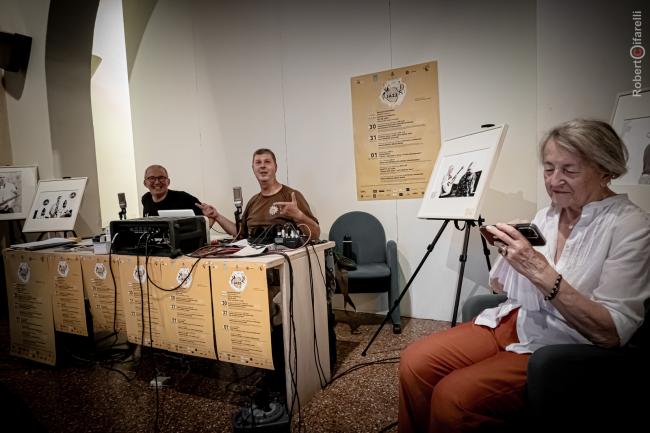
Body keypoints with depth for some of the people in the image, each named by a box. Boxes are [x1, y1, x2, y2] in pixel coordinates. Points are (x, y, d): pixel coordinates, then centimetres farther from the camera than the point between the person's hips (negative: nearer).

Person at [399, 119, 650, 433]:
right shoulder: (546, 215, 8)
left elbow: (612, 333, -18)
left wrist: (540, 271, -26)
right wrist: (509, 253, -8)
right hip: (512, 323, 6)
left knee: (453, 396, -25)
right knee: (414, 362, -12)